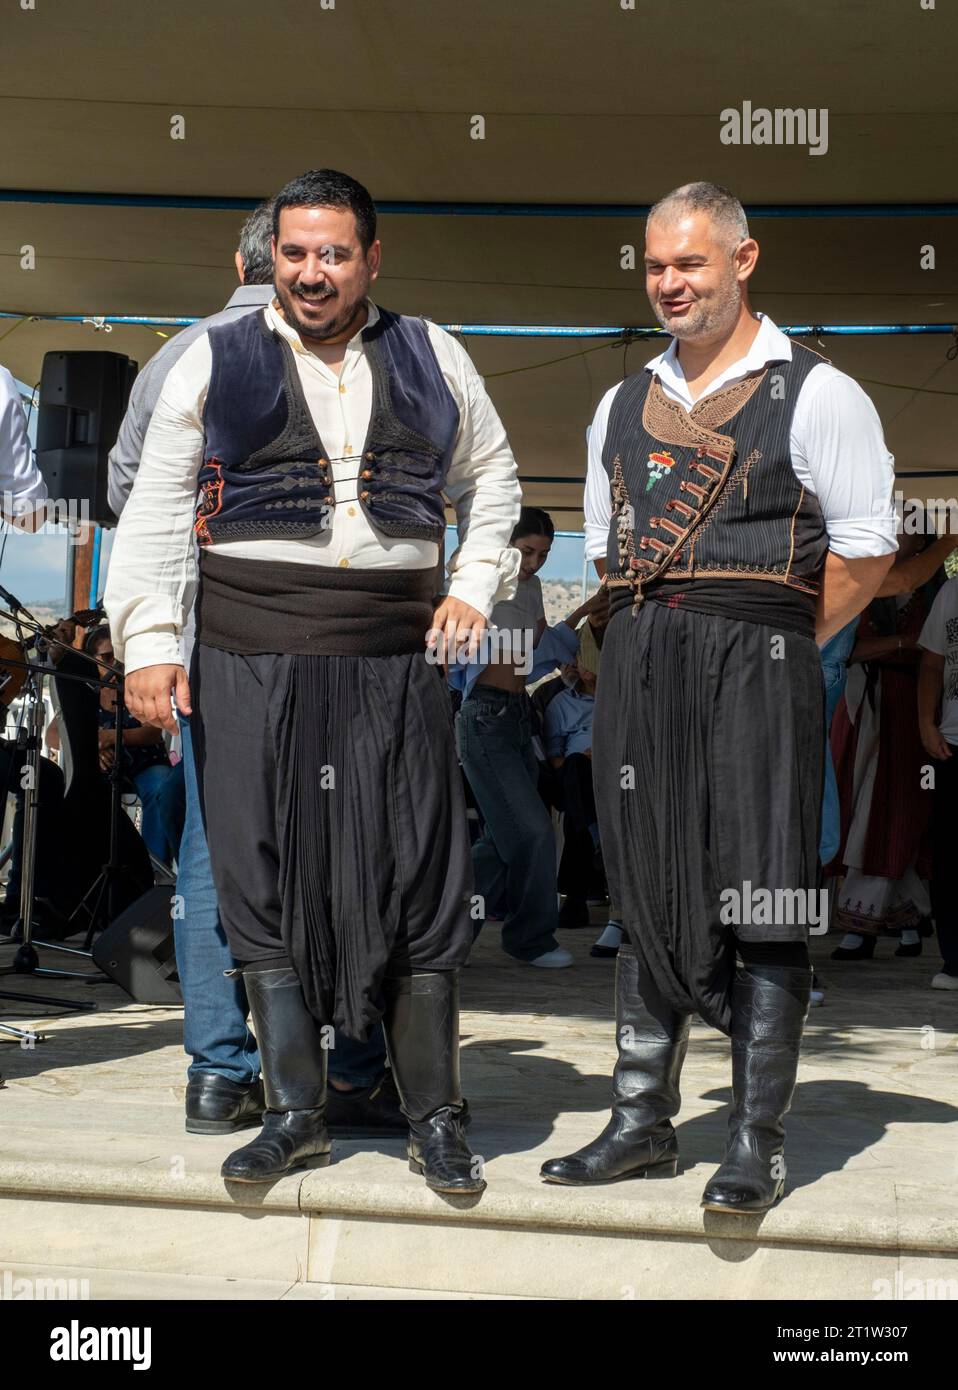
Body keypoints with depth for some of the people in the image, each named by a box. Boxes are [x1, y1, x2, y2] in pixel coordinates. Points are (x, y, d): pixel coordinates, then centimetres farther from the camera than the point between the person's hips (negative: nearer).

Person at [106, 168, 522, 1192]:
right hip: (251, 657, 0)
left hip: (393, 657, 1)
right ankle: (294, 1117, 15)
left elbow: (492, 479, 23)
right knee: (266, 879, 2)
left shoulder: (431, 360, 12)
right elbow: (156, 507, 5)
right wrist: (149, 638, -5)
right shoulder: (215, 363, 7)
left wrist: (474, 584, 9)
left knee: (417, 878, 0)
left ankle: (434, 1121, 12)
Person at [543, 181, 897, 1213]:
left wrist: (771, 648, 0)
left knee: (759, 901, -3)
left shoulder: (815, 394, -1)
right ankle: (642, 1123, 19)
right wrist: (660, 633, 12)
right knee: (647, 893, 9)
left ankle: (757, 1144, 5)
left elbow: (865, 550, -3)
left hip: (757, 665, -5)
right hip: (636, 664, 6)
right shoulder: (622, 406, 17)